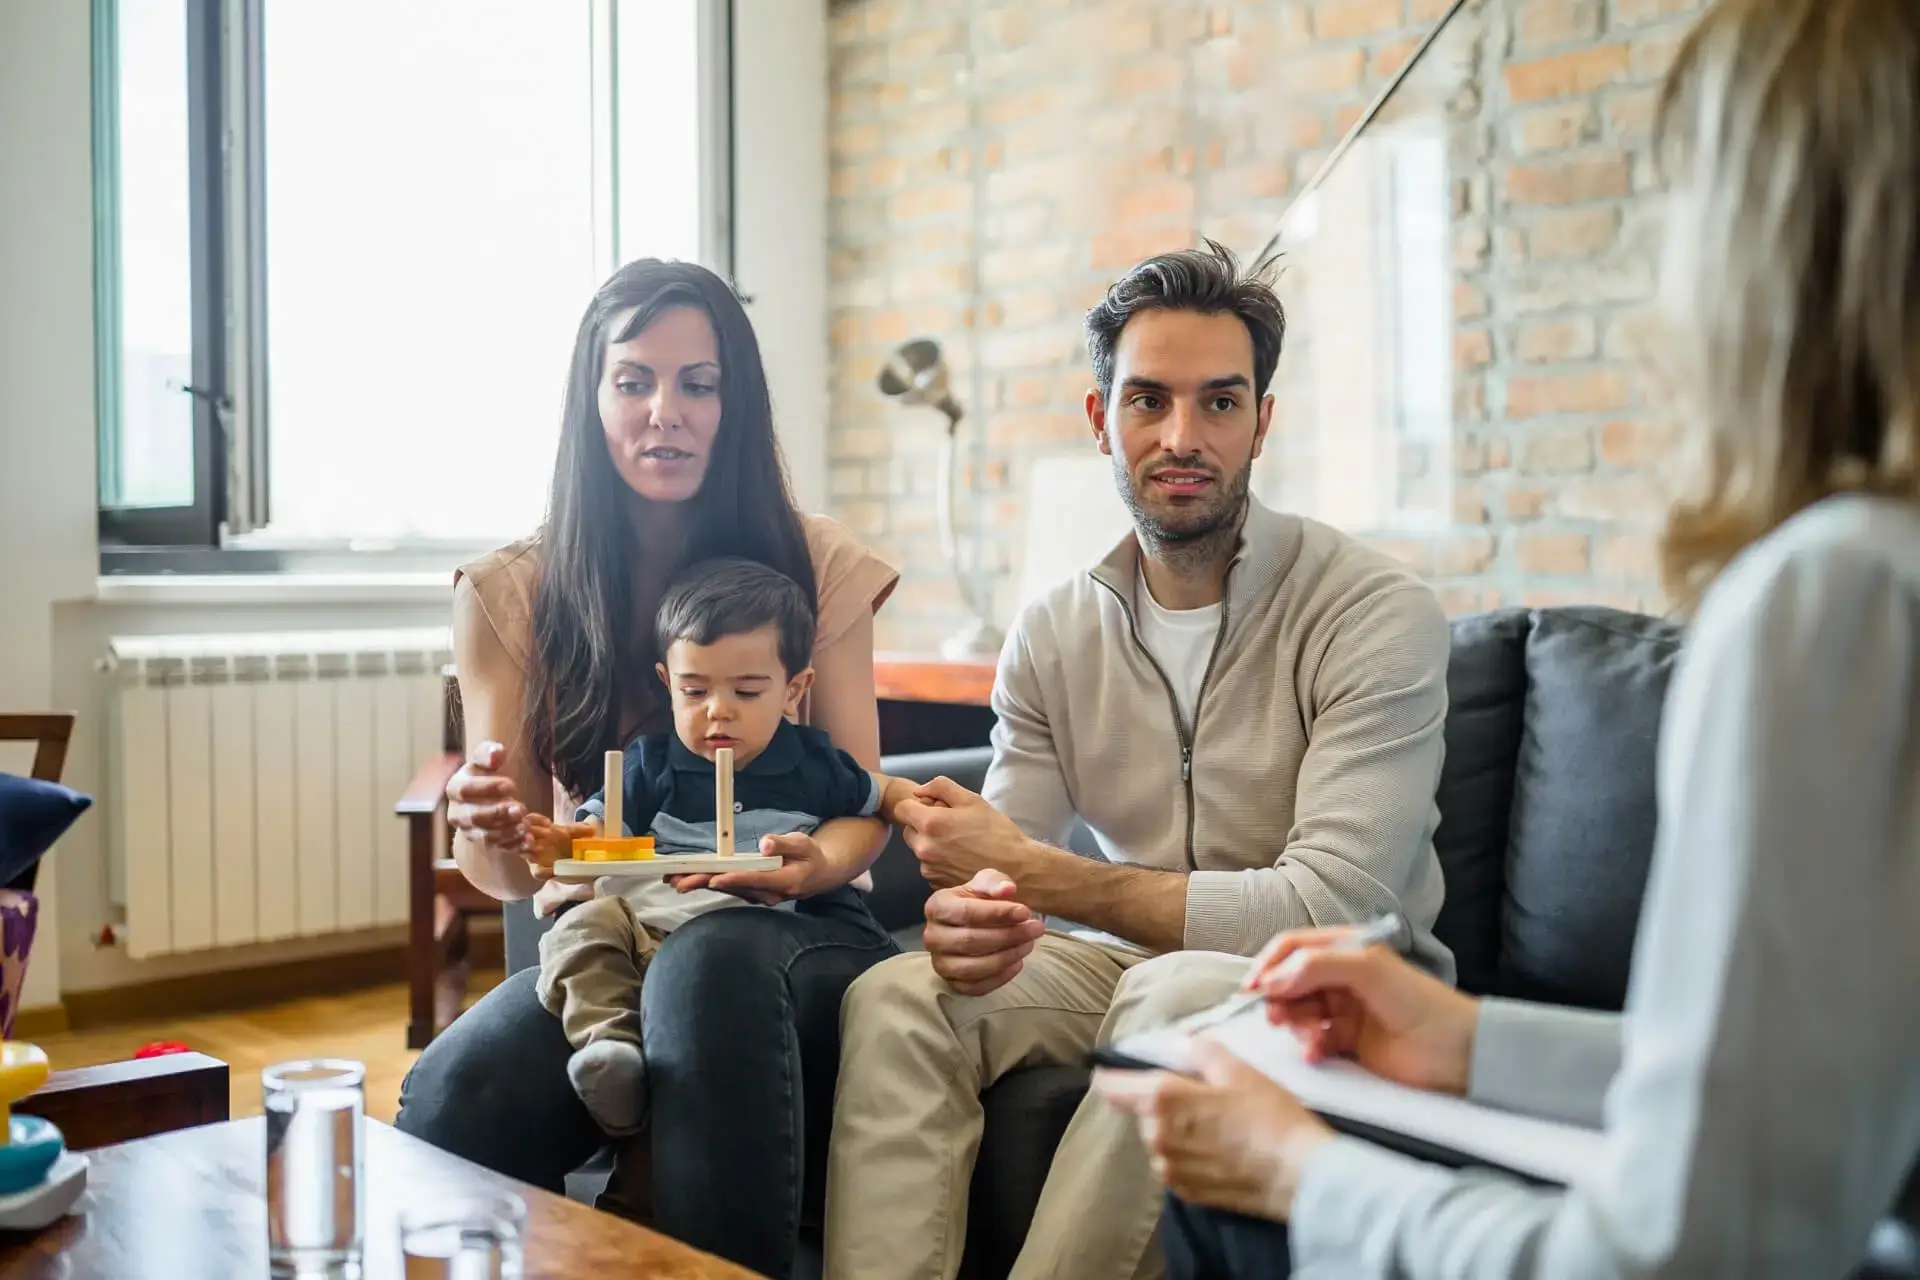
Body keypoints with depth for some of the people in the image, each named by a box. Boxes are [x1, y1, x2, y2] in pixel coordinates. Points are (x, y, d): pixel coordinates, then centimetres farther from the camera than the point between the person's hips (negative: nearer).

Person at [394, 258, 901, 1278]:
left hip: (783, 927, 0)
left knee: (710, 967, -38)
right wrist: (493, 840, -23)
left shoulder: (820, 567, 4)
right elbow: (512, 868, 3)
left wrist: (815, 861, -22)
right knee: (449, 1100, -33)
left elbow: (861, 809, 2)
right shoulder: (509, 594, 5)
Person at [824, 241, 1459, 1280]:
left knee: (1177, 996, -35)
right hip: (1127, 963, 4)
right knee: (896, 996, -20)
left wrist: (1035, 873, -25)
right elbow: (1007, 867, 0)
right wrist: (968, 916, -27)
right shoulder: (1052, 634, 2)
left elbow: (1330, 907, -23)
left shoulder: (1377, 614, -15)